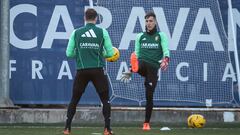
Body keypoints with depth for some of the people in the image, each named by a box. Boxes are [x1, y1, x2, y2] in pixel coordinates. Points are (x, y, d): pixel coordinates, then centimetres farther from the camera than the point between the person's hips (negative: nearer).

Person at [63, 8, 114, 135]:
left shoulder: (76, 33, 4)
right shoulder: (102, 32, 1)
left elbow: (69, 53, 5)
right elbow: (110, 53, 1)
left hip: (82, 71, 1)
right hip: (98, 71, -1)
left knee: (74, 100, 13)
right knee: (105, 99, 11)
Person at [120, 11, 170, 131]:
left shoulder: (161, 36, 6)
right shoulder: (140, 36, 13)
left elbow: (166, 51, -7)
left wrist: (165, 60, -29)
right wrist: (130, 70, 16)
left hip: (153, 67, -2)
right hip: (142, 64, 2)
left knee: (149, 96, -1)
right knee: (137, 63, -37)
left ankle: (147, 123, 8)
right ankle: (135, 68, -72)